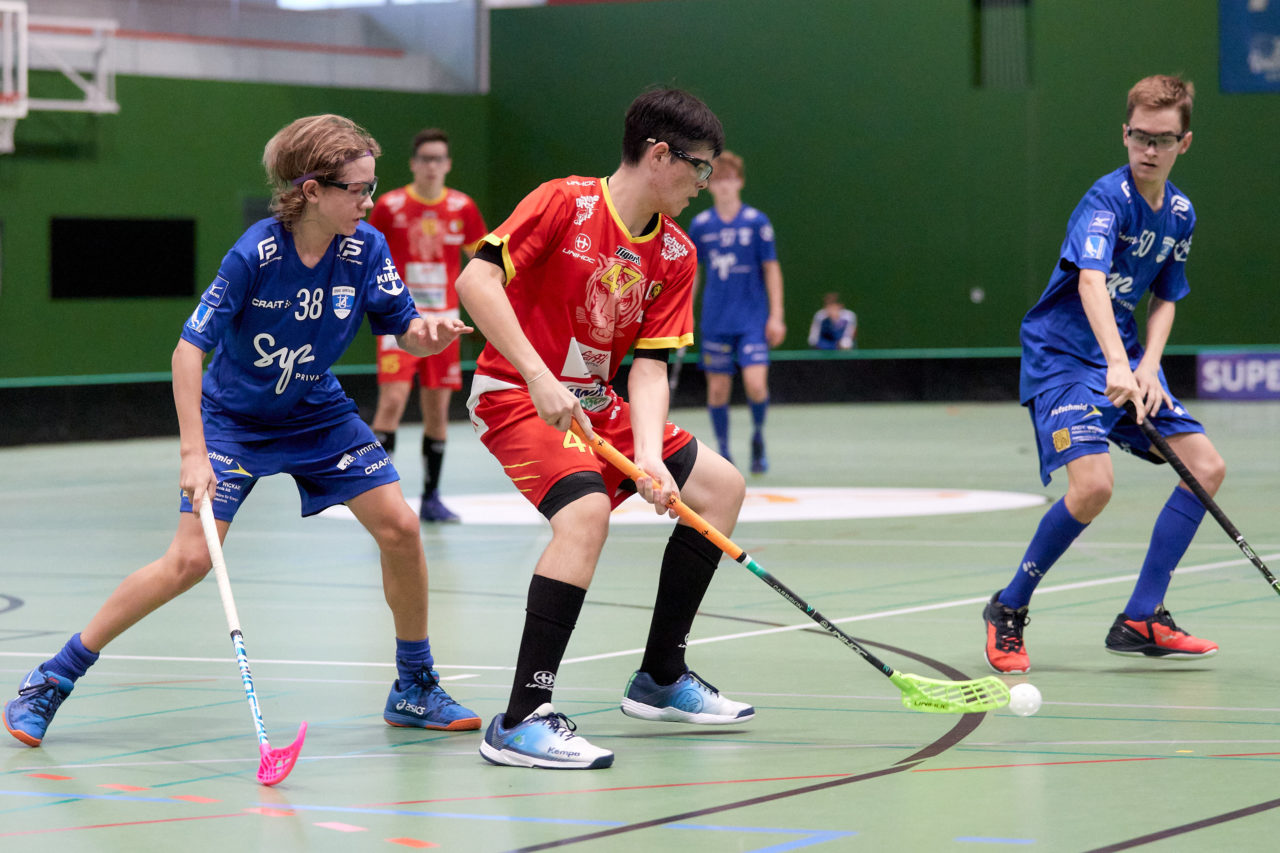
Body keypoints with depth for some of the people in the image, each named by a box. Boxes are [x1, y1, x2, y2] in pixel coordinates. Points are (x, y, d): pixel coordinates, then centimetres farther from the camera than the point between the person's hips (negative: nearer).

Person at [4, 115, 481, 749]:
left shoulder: (365, 248, -14)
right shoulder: (255, 255, -26)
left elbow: (406, 334, -8)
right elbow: (189, 348, -25)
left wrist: (431, 333, -33)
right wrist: (194, 454, -31)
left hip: (317, 412, 4)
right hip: (233, 417, -4)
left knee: (399, 526, -10)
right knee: (190, 559, -15)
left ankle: (415, 690, 10)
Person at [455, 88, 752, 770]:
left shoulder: (675, 255, 3)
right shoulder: (564, 203, -17)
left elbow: (649, 365, -3)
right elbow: (475, 280, -25)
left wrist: (648, 456, -21)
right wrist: (538, 377, -32)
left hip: (597, 405, 8)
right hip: (516, 395, -8)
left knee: (721, 486, 9)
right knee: (587, 508, -33)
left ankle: (659, 679, 21)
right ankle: (521, 721, -33)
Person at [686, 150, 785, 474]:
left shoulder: (757, 222, -2)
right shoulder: (700, 225, 4)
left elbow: (771, 269, 1)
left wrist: (776, 316, -3)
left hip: (753, 320, -2)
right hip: (715, 322, 2)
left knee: (755, 384, -15)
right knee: (718, 389, 1)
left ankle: (758, 436, 13)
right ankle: (723, 452, 16)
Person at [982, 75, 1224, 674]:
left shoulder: (1180, 215, 6)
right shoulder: (1107, 199, -19)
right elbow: (1090, 281, -35)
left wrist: (1149, 367, -5)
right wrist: (1118, 365, -50)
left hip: (1126, 358, 8)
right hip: (1061, 354, -8)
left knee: (1207, 468, 0)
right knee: (1093, 485, -26)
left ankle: (1141, 621, 6)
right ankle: (1008, 611, -4)